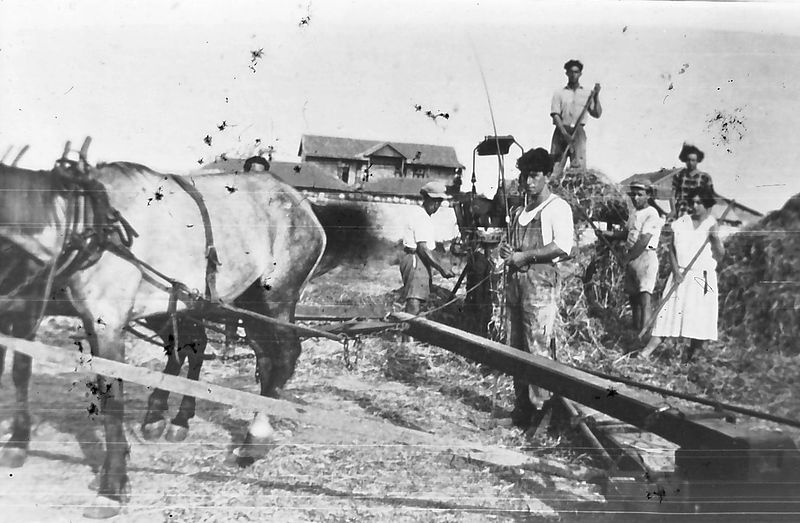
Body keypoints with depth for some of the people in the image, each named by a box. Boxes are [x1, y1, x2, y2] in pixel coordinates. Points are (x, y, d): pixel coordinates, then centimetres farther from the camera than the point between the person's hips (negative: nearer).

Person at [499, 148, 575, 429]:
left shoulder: (557, 207, -2)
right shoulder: (518, 211, 21)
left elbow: (563, 246, -14)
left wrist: (524, 255, -15)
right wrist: (505, 249, 6)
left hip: (541, 280, -7)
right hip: (515, 280, 8)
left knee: (538, 348, -9)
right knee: (515, 347, 7)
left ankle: (540, 408, -4)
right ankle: (521, 404, 15)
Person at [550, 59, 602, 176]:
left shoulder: (587, 94, 13)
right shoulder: (559, 93, 8)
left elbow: (597, 114, 8)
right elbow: (555, 115, -2)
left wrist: (596, 96, -4)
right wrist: (565, 133, -13)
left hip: (578, 132, 1)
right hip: (561, 131, -1)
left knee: (579, 166, -9)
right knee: (555, 165, -8)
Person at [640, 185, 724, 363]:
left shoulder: (712, 224, 1)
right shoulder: (681, 223, 7)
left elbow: (720, 253, -6)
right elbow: (672, 249, 7)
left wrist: (715, 237, -24)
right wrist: (676, 271, -6)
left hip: (702, 278, -2)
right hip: (680, 276, 2)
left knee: (699, 319, -4)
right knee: (668, 313, -2)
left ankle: (690, 355, 8)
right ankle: (646, 352, -3)